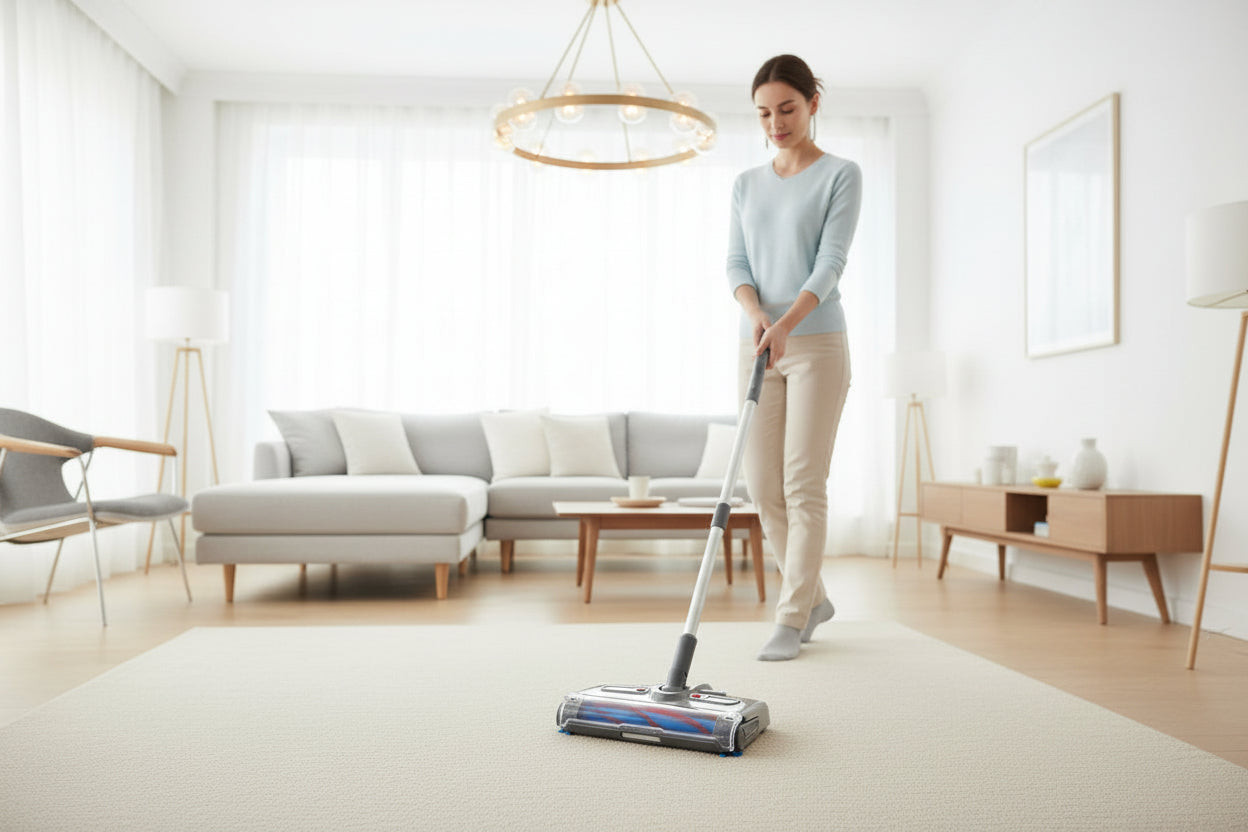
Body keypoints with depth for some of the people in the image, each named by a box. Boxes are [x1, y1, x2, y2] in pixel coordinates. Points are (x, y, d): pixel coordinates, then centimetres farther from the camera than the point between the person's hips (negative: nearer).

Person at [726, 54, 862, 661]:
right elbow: (736, 263, 6)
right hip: (757, 346, 5)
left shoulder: (841, 175, 0)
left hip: (816, 343, -5)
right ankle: (814, 597, 23)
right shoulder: (746, 184, 15)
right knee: (763, 489, 4)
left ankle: (792, 618, 3)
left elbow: (830, 263, -11)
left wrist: (786, 323, -26)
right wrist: (756, 311, -15)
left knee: (804, 486, -6)